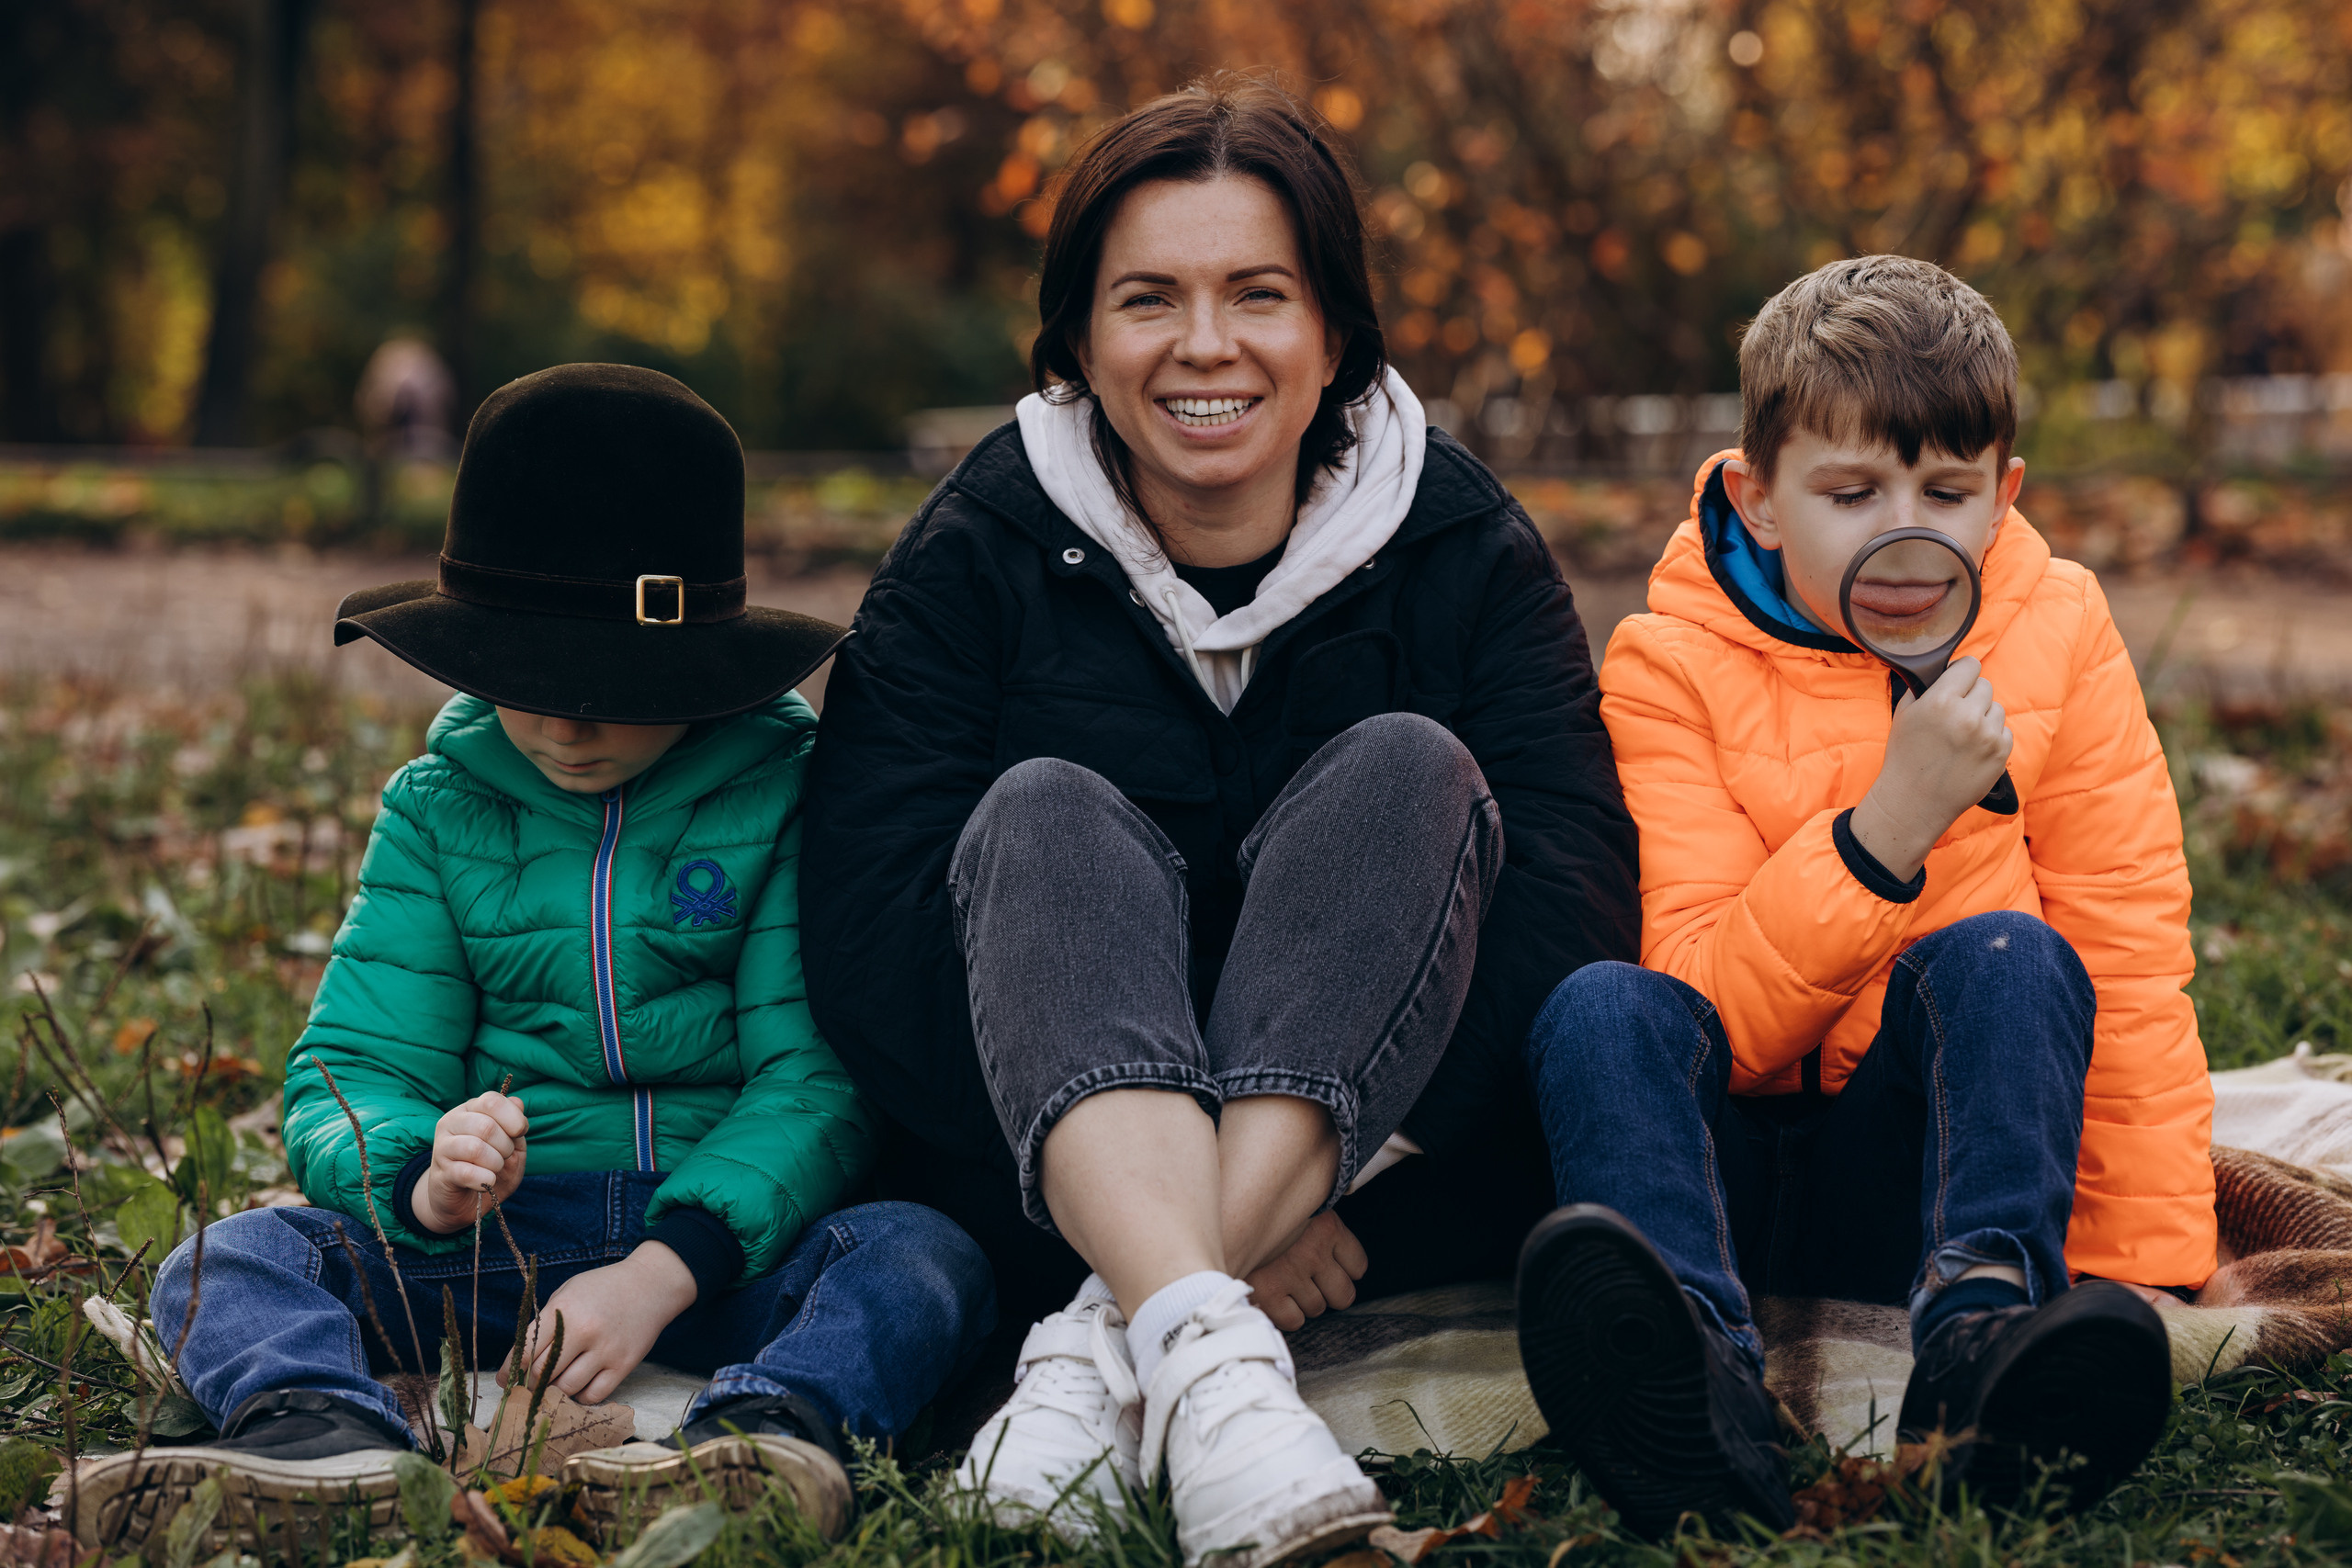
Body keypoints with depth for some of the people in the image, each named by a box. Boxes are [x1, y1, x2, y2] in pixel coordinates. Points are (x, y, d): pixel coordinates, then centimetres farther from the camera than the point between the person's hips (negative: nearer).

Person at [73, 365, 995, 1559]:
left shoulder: (787, 796, 1)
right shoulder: (440, 809, 10)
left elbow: (815, 1081, -6)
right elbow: (351, 1074, 5)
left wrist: (669, 1264, -23)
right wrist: (418, 1179, -21)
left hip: (733, 1231, -2)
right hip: (499, 1242, 2)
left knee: (922, 1253, -32)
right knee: (222, 1268, -21)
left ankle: (769, 1429, -59)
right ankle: (326, 1438, -51)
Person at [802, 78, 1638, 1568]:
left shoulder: (1463, 548, 2)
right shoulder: (978, 559, 0)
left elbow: (1574, 898, -10)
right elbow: (867, 922, -12)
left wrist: (1350, 1168, -26)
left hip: (1386, 1177, 0)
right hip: (1053, 1189, 0)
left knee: (1410, 772, -21)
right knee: (1045, 815, -24)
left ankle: (1109, 1342, -37)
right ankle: (1204, 1362, -50)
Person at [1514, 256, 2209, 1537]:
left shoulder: (2057, 636, 2)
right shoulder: (1672, 665, -5)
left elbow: (2130, 961, -2)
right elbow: (1713, 1009, -14)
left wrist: (2144, 1263, -11)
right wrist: (1888, 827, -28)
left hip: (1935, 1143, 1)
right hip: (1735, 1159, -1)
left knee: (2009, 954, -27)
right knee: (1601, 1007, -30)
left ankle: (1979, 1331, -50)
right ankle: (1701, 1398, -54)